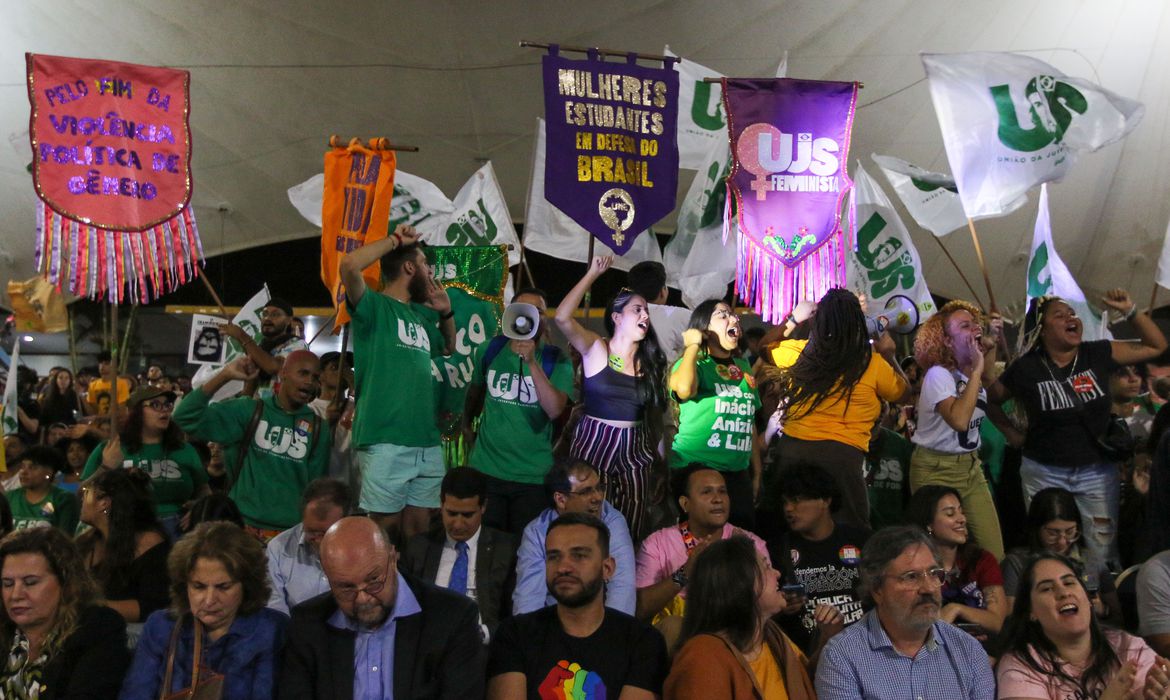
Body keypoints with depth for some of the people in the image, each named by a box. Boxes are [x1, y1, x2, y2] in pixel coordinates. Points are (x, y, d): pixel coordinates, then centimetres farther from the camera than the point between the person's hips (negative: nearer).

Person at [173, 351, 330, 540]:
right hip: (241, 525, -1)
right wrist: (225, 375, -15)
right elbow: (186, 417, -7)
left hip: (290, 534, 1)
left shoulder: (318, 429, 5)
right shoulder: (250, 410, 0)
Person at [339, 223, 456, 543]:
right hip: (386, 442, -7)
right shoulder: (374, 306, -2)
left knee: (417, 532, 10)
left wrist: (446, 312, 18)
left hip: (428, 444, 7)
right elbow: (349, 265, -21)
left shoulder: (421, 314, 19)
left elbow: (448, 347, 37)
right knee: (386, 530, -1)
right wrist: (395, 240, -6)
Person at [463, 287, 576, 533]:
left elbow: (554, 410, -23)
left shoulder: (557, 359, -8)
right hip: (486, 469, 2)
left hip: (534, 475, -1)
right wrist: (467, 425, 27)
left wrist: (532, 362, -29)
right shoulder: (490, 350, -1)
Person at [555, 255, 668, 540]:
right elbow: (563, 318, -23)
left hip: (634, 450, 5)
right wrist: (592, 275, -19)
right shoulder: (596, 349, -6)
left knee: (632, 528, 8)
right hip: (594, 444, -4)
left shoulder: (649, 362, 10)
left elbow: (655, 410, 7)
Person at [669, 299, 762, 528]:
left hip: (737, 474, 6)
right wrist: (693, 345, -14)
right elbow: (684, 389, -31)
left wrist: (756, 473, 19)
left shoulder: (744, 367, 13)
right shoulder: (695, 363, -6)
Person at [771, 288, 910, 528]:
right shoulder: (872, 362, -3)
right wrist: (889, 355, 31)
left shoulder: (803, 354, 3)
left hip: (791, 449, 4)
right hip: (841, 456, -3)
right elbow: (902, 391, 18)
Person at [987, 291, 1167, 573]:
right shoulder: (1026, 368, -10)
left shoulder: (1098, 354, -4)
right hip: (1044, 473, -2)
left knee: (1104, 550, 8)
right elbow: (993, 397, 5)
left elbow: (1156, 346, 2)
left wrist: (1130, 310, -7)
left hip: (1098, 472, 2)